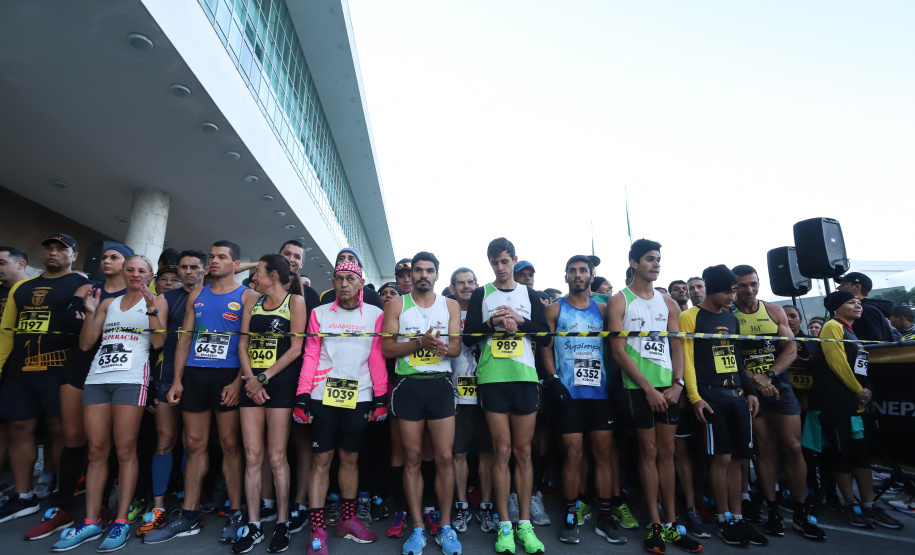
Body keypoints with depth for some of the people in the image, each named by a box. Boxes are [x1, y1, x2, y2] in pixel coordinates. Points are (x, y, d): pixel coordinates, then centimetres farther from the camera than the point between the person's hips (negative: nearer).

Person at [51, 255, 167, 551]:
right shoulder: (108, 303, 19)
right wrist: (90, 312, 2)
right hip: (97, 378, 4)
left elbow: (158, 341, -4)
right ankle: (91, 522, 13)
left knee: (125, 450, -4)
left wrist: (151, 307, -14)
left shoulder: (157, 301, 8)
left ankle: (121, 521, 4)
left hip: (131, 379, -4)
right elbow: (85, 344, 15)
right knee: (97, 451, 5)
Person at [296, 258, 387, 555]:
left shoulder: (375, 315, 4)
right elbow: (310, 356, 2)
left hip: (359, 397, 0)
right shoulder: (320, 313, 6)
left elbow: (377, 358, 2)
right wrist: (302, 397, -4)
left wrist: (380, 398, -2)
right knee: (321, 459, 4)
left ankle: (348, 520, 28)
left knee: (350, 458, 11)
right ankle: (318, 531, 14)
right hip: (323, 396, 0)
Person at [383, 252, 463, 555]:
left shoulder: (450, 305, 8)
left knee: (444, 457, 2)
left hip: (440, 383, 1)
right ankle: (418, 528, 21)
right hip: (408, 383, 0)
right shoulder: (396, 305, 5)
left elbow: (457, 347, 3)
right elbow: (387, 348, -3)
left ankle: (445, 527, 19)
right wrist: (421, 343, -18)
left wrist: (443, 348, -20)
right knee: (412, 458, 8)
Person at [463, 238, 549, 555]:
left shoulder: (530, 295, 12)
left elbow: (545, 337, 5)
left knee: (523, 451, 6)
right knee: (502, 450, 2)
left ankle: (524, 523, 17)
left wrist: (520, 320, -9)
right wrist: (492, 322, -13)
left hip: (525, 377, 2)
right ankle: (504, 524, 13)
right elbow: (468, 337, 2)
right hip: (492, 378, -1)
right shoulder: (481, 295, 8)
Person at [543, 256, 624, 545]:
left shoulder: (603, 310, 11)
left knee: (603, 452, 6)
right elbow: (546, 348, 1)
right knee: (573, 452, 0)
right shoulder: (555, 310, 4)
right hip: (568, 391, -2)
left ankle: (605, 518, 20)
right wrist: (553, 379, -9)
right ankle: (571, 518, 15)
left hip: (600, 390, 3)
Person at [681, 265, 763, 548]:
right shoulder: (690, 317, -6)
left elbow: (738, 359, 20)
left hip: (737, 394, 6)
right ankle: (724, 519, 12)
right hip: (711, 394, -6)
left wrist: (750, 391, 13)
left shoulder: (732, 319, 15)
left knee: (737, 458, 8)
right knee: (721, 457, -3)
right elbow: (686, 359, -10)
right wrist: (695, 397, -15)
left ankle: (737, 517, 20)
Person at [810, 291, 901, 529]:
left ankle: (869, 506, 17)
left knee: (861, 453, 10)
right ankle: (851, 506, 9)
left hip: (856, 402, 8)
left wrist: (867, 390, 2)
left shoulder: (853, 333, 19)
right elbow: (836, 361, -15)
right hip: (835, 402, -8)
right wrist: (859, 390, -8)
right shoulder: (833, 326, -7)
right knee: (842, 454, 0)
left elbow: (861, 367, 19)